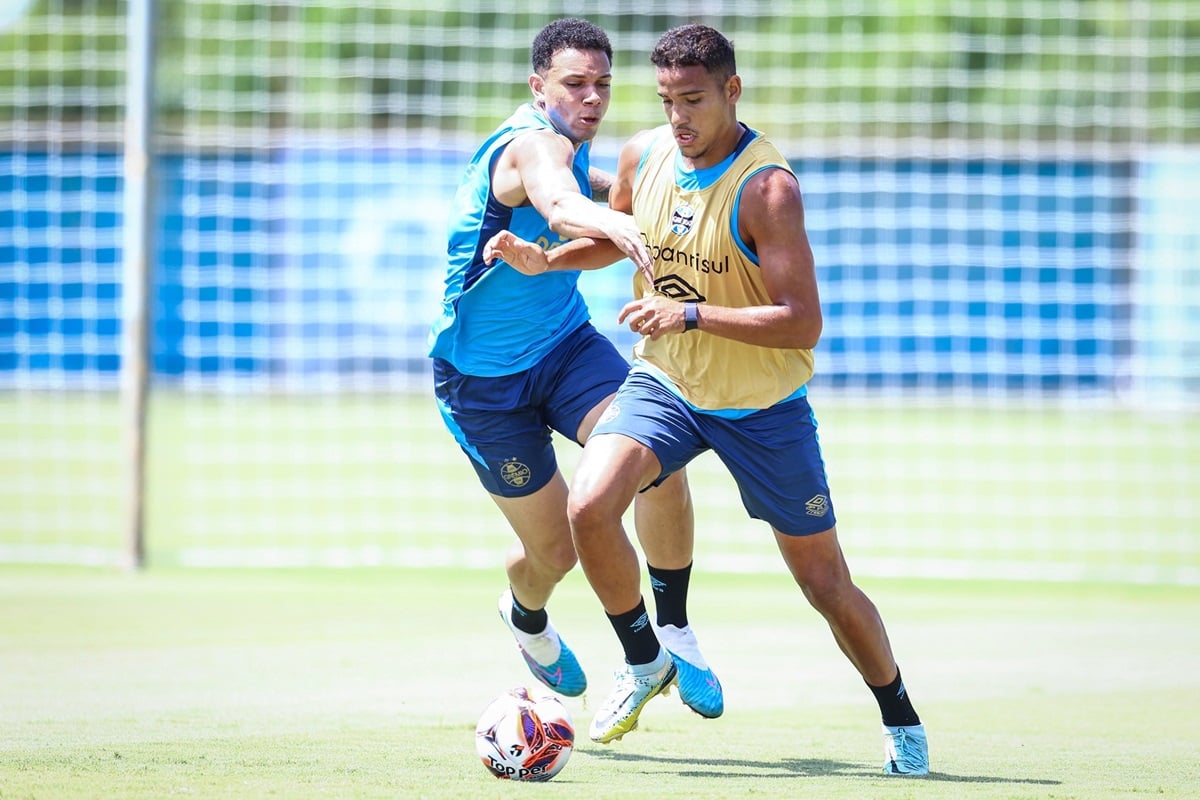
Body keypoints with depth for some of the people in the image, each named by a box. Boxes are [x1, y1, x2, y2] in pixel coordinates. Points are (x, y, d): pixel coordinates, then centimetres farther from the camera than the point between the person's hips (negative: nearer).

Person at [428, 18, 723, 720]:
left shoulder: (567, 146, 3)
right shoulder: (533, 144, -25)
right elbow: (558, 205, -52)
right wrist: (611, 221, -73)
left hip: (566, 344, 7)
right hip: (482, 379, -7)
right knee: (556, 548, 1)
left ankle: (675, 632, -8)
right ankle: (527, 617, 38)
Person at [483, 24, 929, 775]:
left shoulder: (766, 186, -24)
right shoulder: (644, 155, -5)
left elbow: (803, 323, -28)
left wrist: (690, 315, -35)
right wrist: (545, 260, 1)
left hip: (763, 407, -4)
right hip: (665, 383, 4)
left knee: (826, 583, 3)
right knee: (590, 506, -22)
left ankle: (902, 721, 27)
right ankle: (645, 663, 2)